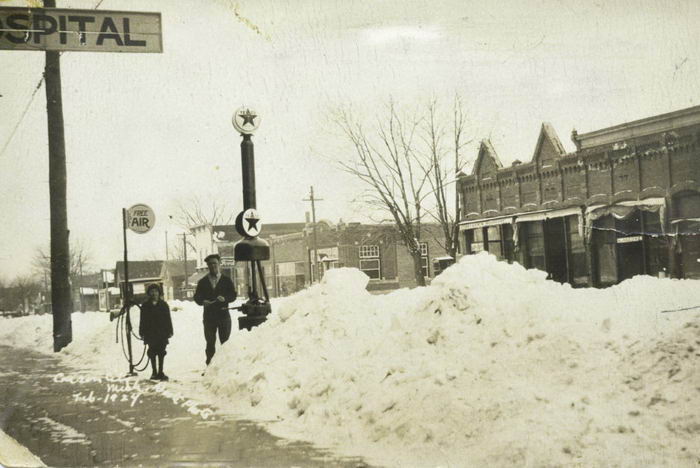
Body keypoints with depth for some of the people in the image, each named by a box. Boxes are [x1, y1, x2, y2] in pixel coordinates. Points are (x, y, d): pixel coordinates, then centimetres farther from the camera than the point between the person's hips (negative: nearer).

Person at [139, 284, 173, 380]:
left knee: (161, 352, 2)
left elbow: (168, 319, 7)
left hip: (162, 333, 1)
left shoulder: (163, 304, 6)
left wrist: (169, 331, 2)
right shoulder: (145, 305, 4)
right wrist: (142, 333, -1)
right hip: (150, 333, -1)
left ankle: (160, 372, 8)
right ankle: (154, 372, 10)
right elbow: (143, 320, 5)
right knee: (152, 352, 2)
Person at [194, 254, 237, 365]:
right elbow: (197, 297, 4)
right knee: (210, 343, 1)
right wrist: (203, 301, -18)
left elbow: (233, 295, 2)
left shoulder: (227, 280, 9)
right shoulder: (202, 282, 12)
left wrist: (225, 298, -18)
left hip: (224, 315, -1)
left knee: (225, 342, 0)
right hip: (209, 316, 1)